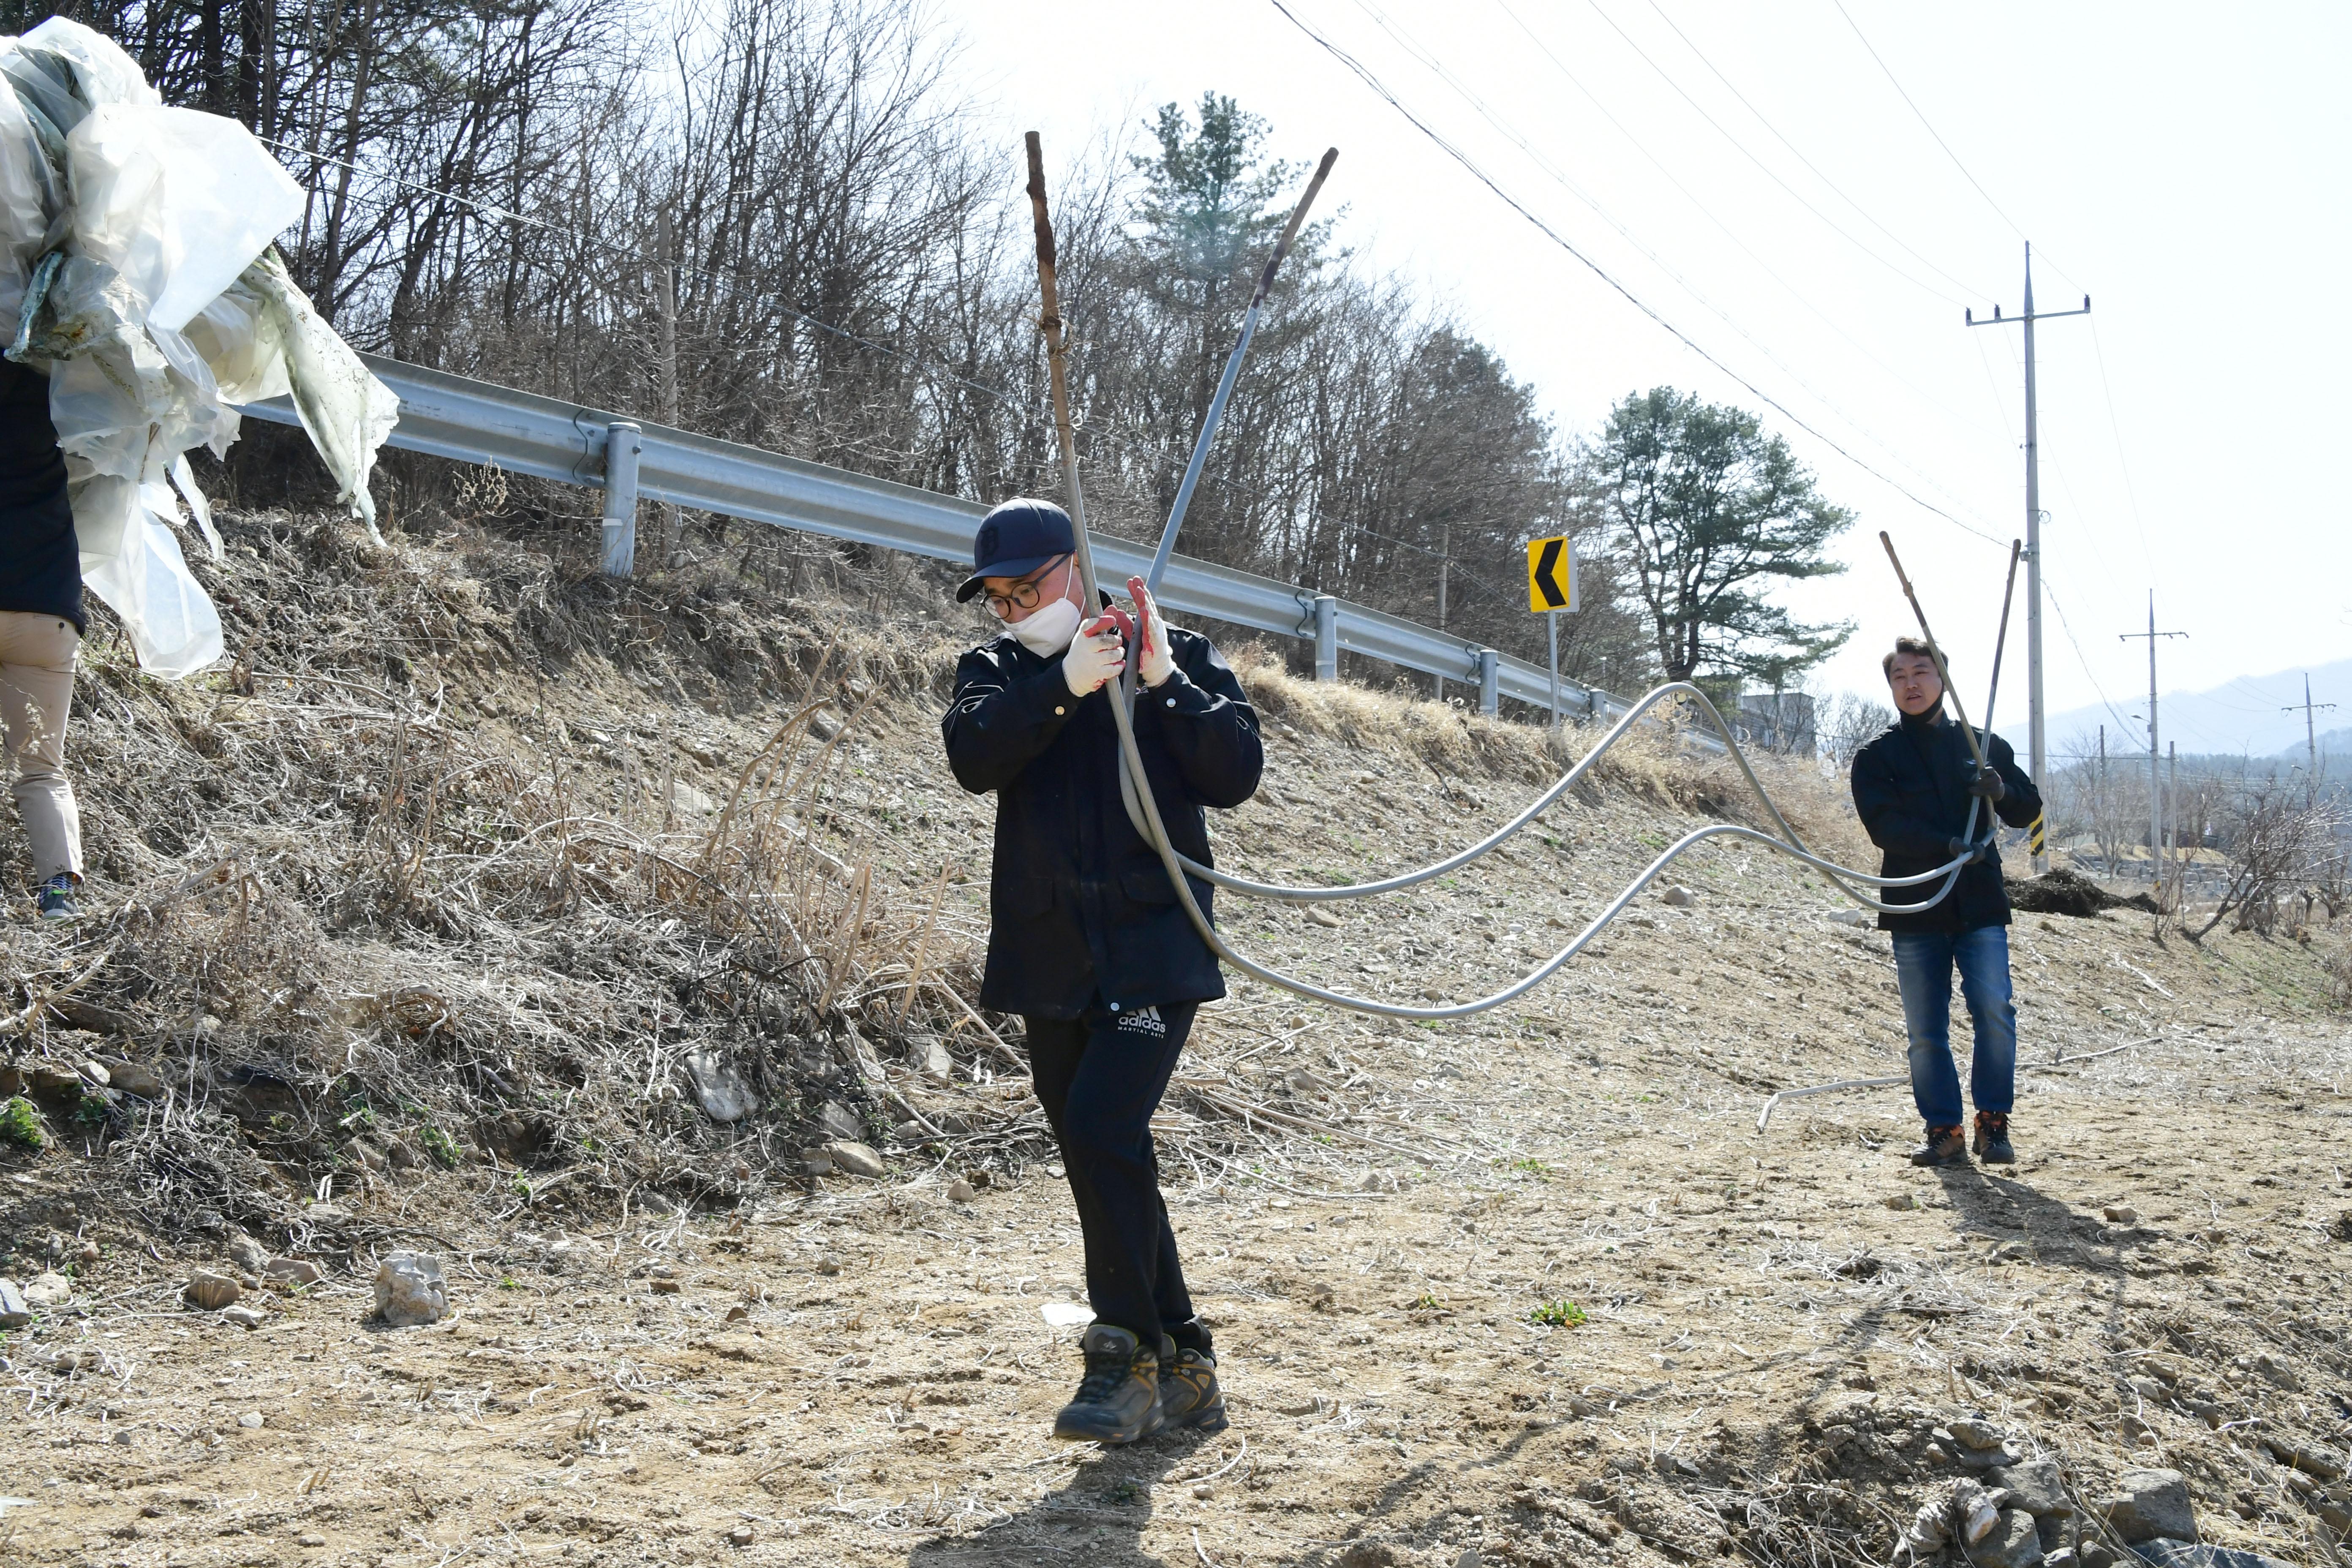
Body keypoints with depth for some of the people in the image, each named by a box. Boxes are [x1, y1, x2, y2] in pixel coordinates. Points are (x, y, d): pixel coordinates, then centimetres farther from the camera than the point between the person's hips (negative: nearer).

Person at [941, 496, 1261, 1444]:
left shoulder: (1181, 658, 4)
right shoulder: (997, 671, 11)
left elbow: (1236, 775, -7)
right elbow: (974, 756, -10)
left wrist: (1165, 681, -14)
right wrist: (1064, 686, -21)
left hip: (1156, 948, -4)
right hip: (1052, 963, 5)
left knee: (1101, 1125, -22)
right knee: (1099, 1156, 8)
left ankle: (1126, 1355, -9)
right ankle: (1184, 1371, 20)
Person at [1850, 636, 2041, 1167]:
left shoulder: (1982, 745, 13)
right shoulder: (1877, 756, 6)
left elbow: (2029, 809, 15)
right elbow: (1884, 825, -8)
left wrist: (2001, 792, -8)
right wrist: (1948, 845, -22)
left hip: (1979, 903, 0)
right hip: (1914, 907, 0)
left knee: (1995, 1010, -12)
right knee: (1925, 1030, 2)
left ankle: (1993, 1123, 0)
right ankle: (1943, 1131, 11)